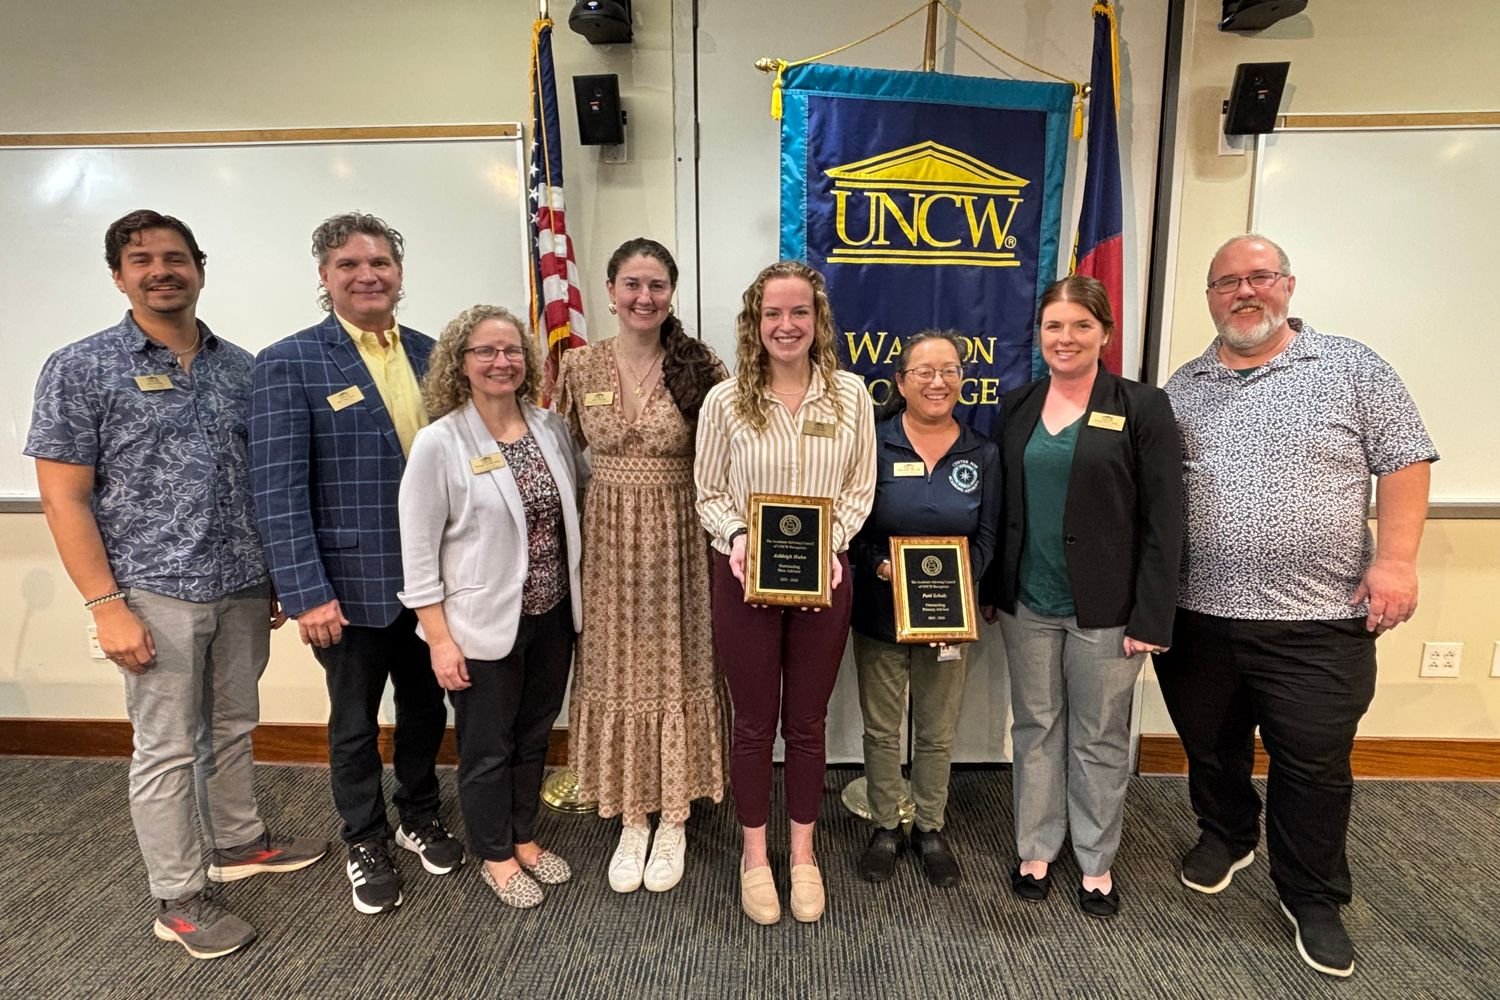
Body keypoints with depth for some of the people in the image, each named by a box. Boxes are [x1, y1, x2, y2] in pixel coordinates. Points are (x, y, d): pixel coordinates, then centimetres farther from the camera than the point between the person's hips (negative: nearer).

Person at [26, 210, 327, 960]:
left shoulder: (241, 367, 6)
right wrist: (106, 605, -13)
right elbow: (63, 498, -8)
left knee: (233, 728, 18)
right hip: (156, 593, -4)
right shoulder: (80, 369, -5)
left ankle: (239, 842, 38)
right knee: (167, 749, 7)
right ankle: (178, 900, 23)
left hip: (243, 587, 4)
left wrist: (275, 577, 9)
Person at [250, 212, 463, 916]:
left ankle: (419, 817, 43)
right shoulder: (289, 364, -9)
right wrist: (307, 593, -17)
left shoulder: (431, 354, 4)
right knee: (356, 722, 15)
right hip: (352, 586, -4)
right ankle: (365, 843, 37)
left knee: (426, 707, 19)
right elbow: (278, 489, -13)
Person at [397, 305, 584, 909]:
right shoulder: (439, 442, -13)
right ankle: (495, 857, 35)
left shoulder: (551, 428, 1)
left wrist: (576, 599, 9)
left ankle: (524, 839, 41)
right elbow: (418, 549, -12)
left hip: (552, 614, 5)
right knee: (487, 746, 13)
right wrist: (440, 637, -13)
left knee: (534, 734, 19)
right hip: (483, 623, -4)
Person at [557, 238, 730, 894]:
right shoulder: (580, 366, 0)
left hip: (678, 540, -2)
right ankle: (630, 820, 30)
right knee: (617, 669, 11)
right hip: (607, 539, 2)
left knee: (676, 666, 8)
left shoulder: (701, 368, -6)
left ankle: (673, 820, 28)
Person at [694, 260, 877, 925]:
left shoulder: (850, 394, -1)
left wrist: (831, 542, -13)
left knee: (807, 722, 14)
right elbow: (709, 494, 0)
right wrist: (737, 538, -18)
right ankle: (754, 854, 33)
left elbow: (860, 489, 3)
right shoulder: (725, 401, -5)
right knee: (753, 722, 12)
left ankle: (803, 853, 35)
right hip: (744, 578, -1)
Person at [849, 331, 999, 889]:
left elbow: (986, 535, 3)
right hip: (880, 611, -1)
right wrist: (880, 565, -23)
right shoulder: (873, 444, -6)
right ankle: (885, 827, 32)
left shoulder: (982, 455, 2)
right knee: (881, 727, 12)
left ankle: (930, 829, 35)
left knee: (937, 731, 14)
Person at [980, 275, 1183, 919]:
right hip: (1027, 603, 3)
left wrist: (1151, 618, -11)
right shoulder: (1017, 407, 6)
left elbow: (1162, 522, -8)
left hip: (1104, 609, -3)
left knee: (1100, 738, 12)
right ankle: (1036, 847, 33)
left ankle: (1096, 861, 31)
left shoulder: (1141, 408, -6)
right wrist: (991, 590, 7)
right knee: (1035, 728, 15)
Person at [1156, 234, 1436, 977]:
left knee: (1313, 768, 8)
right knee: (1210, 749, 18)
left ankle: (1312, 896, 29)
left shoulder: (1352, 367, 1)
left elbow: (1405, 462, -2)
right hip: (1197, 616, 3)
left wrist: (1396, 558, -12)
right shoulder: (1182, 388, 8)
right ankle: (1225, 836, 44)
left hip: (1317, 622, -2)